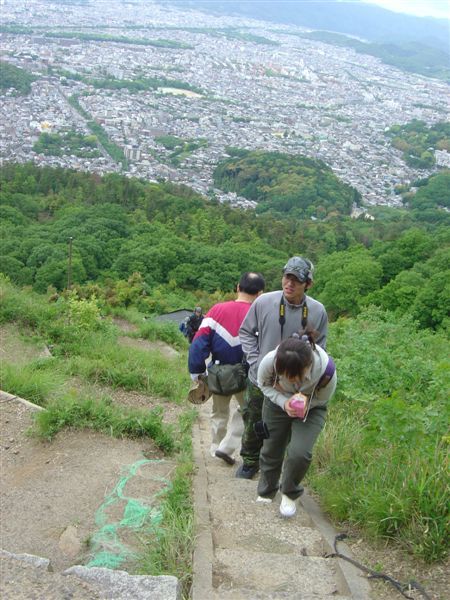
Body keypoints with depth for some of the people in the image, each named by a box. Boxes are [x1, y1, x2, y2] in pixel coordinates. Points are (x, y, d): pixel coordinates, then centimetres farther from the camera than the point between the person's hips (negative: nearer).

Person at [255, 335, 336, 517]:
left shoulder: (326, 369, -38)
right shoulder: (269, 361, -37)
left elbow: (322, 399, -14)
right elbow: (264, 385, -12)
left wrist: (306, 401, -34)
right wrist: (284, 402, -27)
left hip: (311, 408, -1)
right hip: (277, 403, 1)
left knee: (299, 452, -17)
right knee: (271, 451, 9)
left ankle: (290, 495, 12)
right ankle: (265, 494, 38)